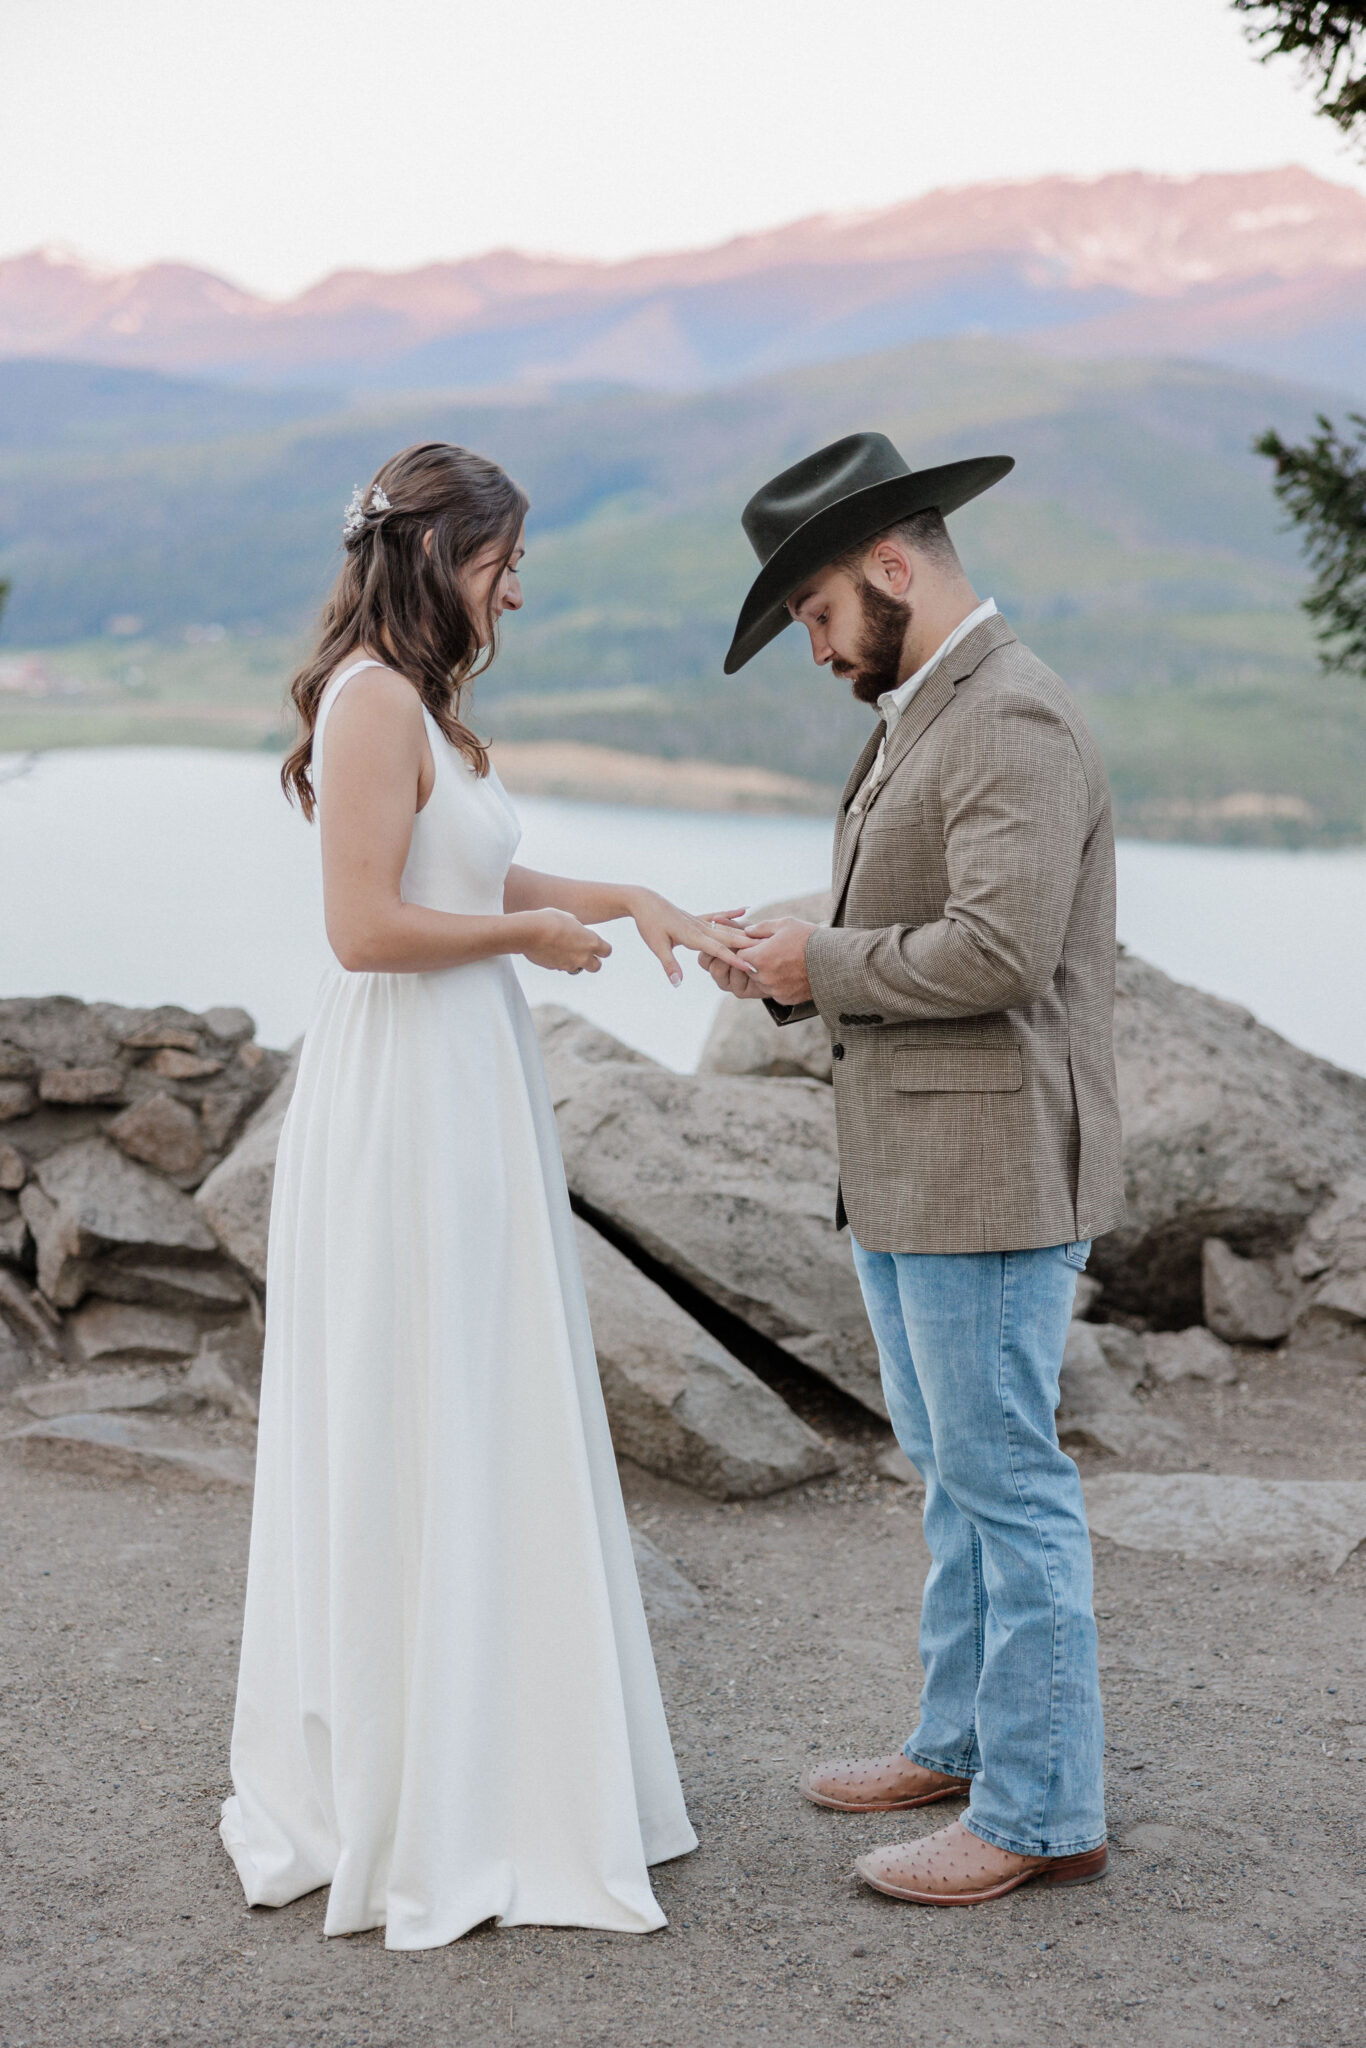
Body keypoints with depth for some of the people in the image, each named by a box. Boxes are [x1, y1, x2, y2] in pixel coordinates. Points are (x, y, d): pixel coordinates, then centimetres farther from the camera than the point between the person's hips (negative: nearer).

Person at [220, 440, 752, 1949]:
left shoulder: (415, 703, 15)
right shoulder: (373, 699, -16)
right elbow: (368, 926, -23)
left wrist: (620, 898, 16)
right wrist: (531, 935, -10)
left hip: (462, 1093, 10)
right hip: (408, 1102, -10)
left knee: (471, 1432, 16)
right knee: (420, 1441, -1)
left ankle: (478, 1757, 28)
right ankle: (426, 1811, 11)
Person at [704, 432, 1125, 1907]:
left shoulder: (1015, 724, -17)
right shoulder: (917, 718, 16)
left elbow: (1001, 950, -27)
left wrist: (824, 963, -15)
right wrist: (794, 967, 4)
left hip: (991, 1176, -10)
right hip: (906, 1172, 10)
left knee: (1005, 1479, -2)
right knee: (953, 1470, 19)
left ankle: (1041, 1810, 9)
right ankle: (963, 1739, 33)